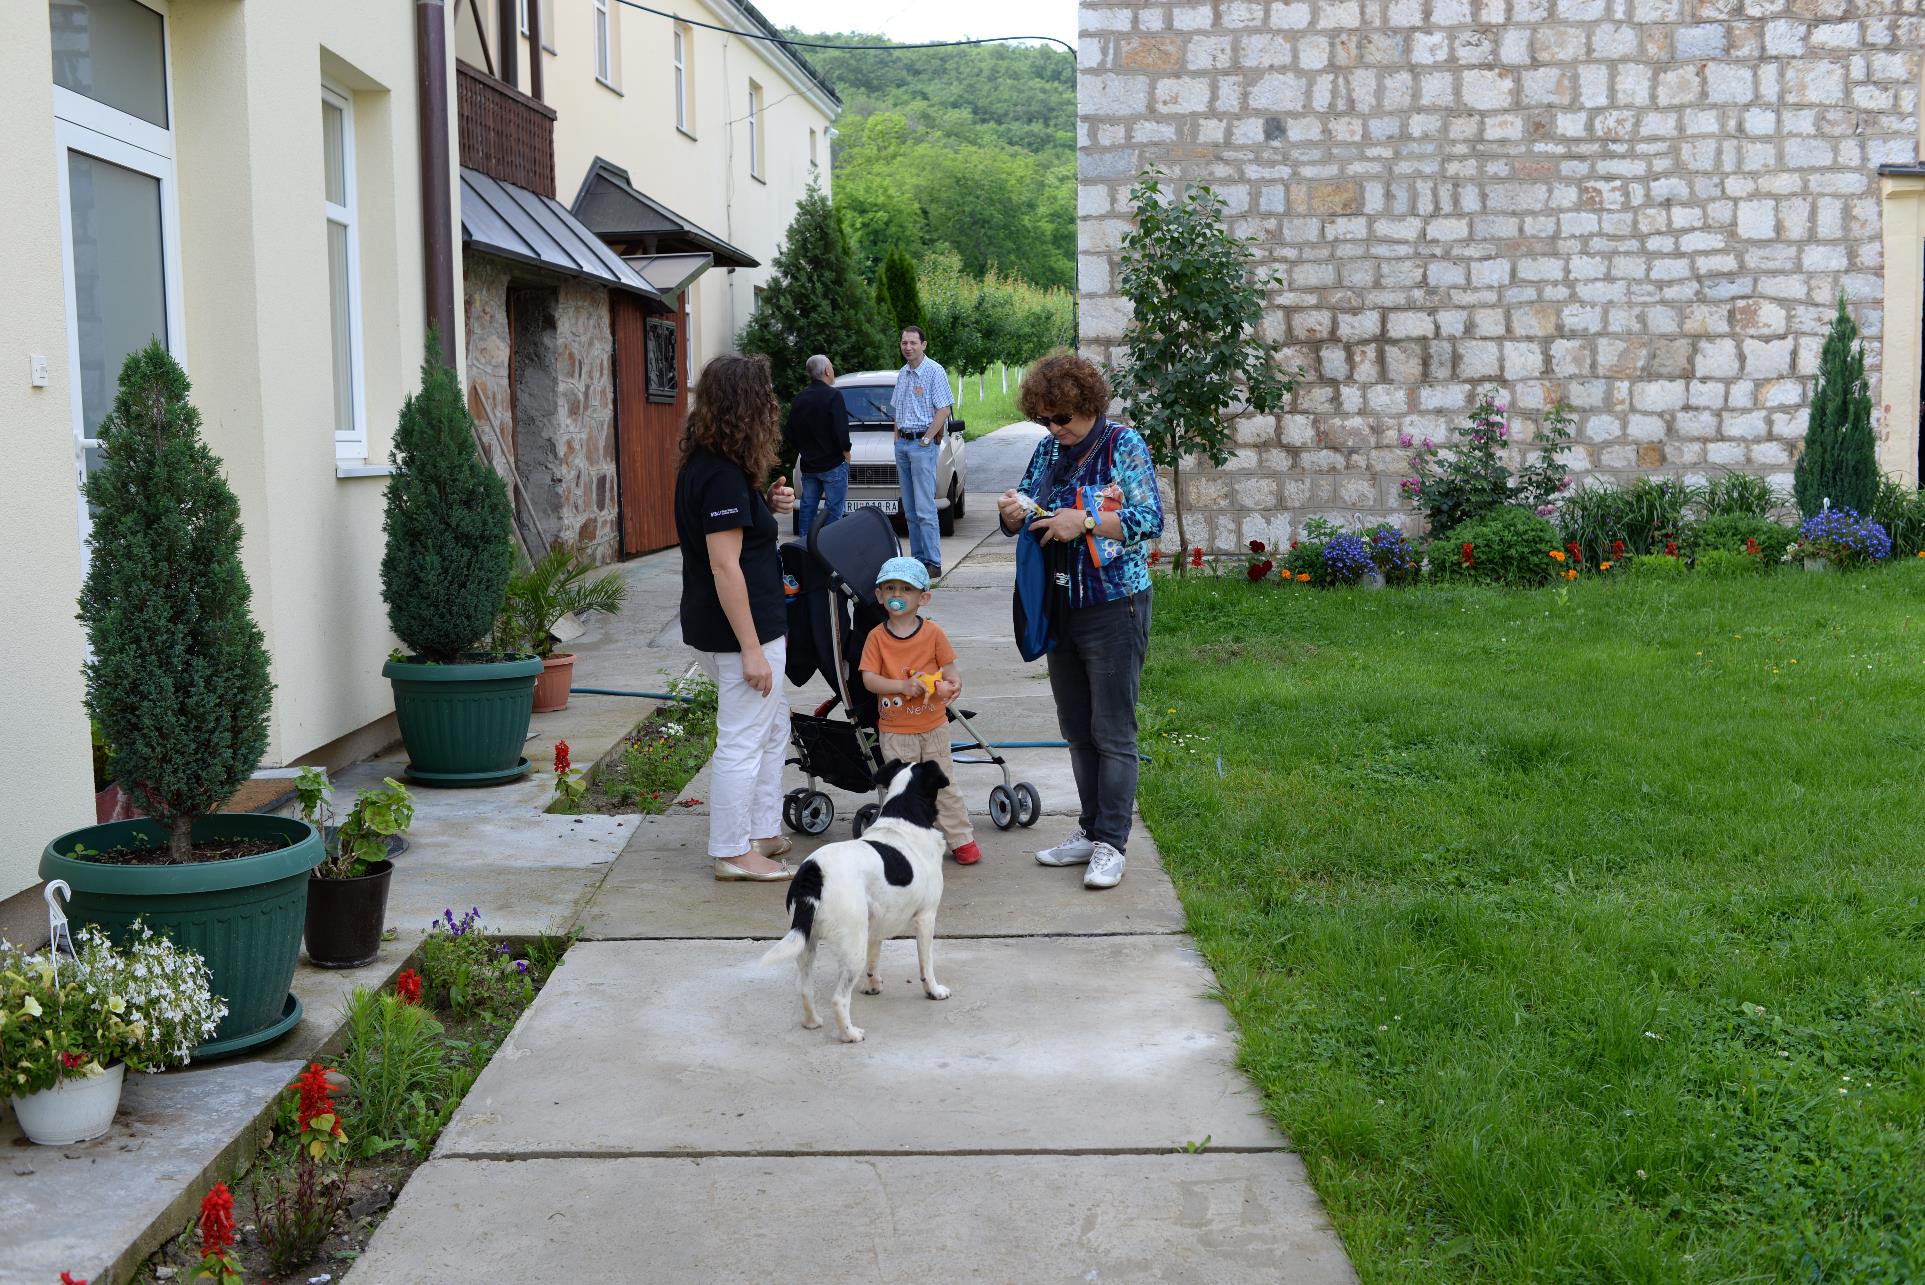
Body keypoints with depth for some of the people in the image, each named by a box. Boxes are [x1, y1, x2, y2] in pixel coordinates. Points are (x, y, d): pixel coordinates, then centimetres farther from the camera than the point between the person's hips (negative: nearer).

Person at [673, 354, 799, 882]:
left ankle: (763, 832, 31)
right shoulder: (723, 476, -22)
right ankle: (733, 853, 12)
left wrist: (768, 504, 4)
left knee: (773, 729, 22)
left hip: (712, 623, 10)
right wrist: (751, 649, -22)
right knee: (743, 742, 1)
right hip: (740, 627, -10)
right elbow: (725, 566, -24)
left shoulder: (703, 465, 8)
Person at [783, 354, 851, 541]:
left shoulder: (800, 398, 9)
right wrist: (846, 452, -5)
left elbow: (789, 433, 13)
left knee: (807, 507, 12)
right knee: (833, 509, -3)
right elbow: (841, 429, -19)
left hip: (808, 465, 7)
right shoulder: (833, 396, -13)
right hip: (833, 463, -7)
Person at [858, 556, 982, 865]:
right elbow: (869, 678, -11)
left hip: (933, 726, 0)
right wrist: (903, 686, -25)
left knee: (943, 784, 9)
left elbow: (949, 669, -1)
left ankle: (961, 839, 18)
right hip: (895, 730, 0)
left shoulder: (933, 633, -4)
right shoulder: (877, 637, -6)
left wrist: (951, 685, -24)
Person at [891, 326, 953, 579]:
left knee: (925, 508, -11)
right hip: (902, 444, 8)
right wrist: (897, 440, 12)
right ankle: (917, 558, 12)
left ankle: (933, 563, -11)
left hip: (923, 444, -8)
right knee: (910, 509, 8)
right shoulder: (902, 374, 15)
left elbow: (943, 410, -13)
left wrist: (926, 440, -14)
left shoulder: (935, 372, -8)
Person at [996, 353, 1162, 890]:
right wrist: (1012, 513, -9)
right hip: (1060, 606, 7)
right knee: (1076, 729, 13)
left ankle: (1110, 845, 3)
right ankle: (1089, 831, 23)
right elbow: (1026, 515, 14)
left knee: (1113, 732, -2)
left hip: (1113, 608, -7)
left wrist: (1085, 522, -26)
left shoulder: (1123, 444, -9)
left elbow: (1151, 521, -17)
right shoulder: (1049, 448, 10)